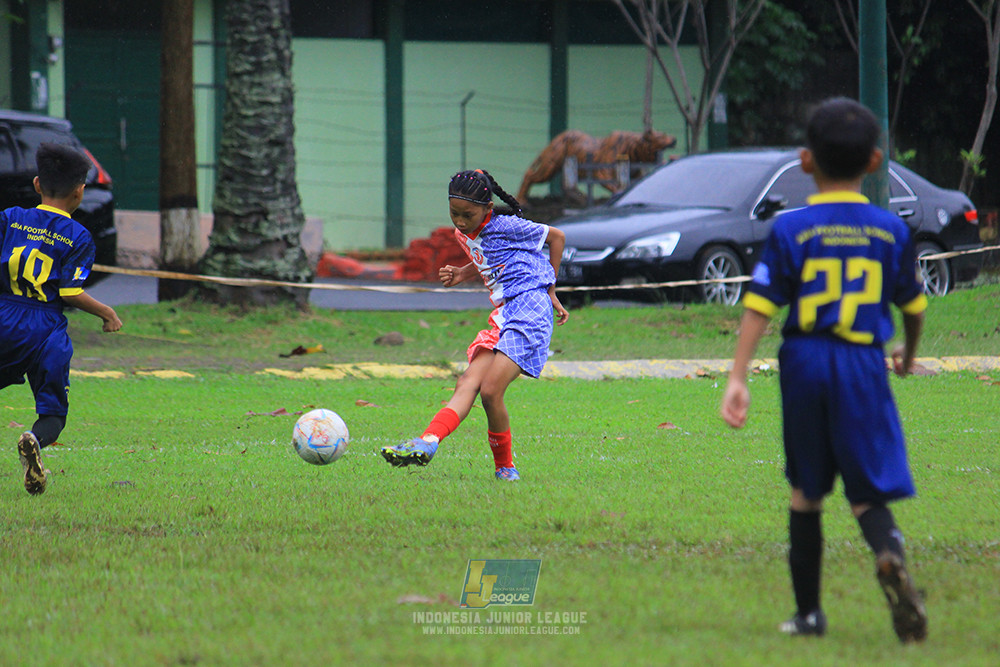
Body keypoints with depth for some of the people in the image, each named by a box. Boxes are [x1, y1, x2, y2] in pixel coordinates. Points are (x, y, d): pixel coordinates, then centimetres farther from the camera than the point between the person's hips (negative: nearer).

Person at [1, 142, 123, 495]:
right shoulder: (78, 237, -2)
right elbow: (70, 293, -7)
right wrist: (107, 313, 6)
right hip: (46, 330, -2)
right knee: (53, 410, 5)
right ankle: (35, 441, -27)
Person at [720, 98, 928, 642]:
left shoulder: (791, 229, -2)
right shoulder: (891, 230, 3)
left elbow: (758, 306, -8)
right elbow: (914, 306, 13)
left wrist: (738, 379, -10)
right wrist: (908, 355, 34)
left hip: (805, 362, 0)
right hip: (863, 365, 0)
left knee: (806, 495, 14)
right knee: (869, 492, 1)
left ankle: (808, 612, 17)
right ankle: (888, 552, -33)